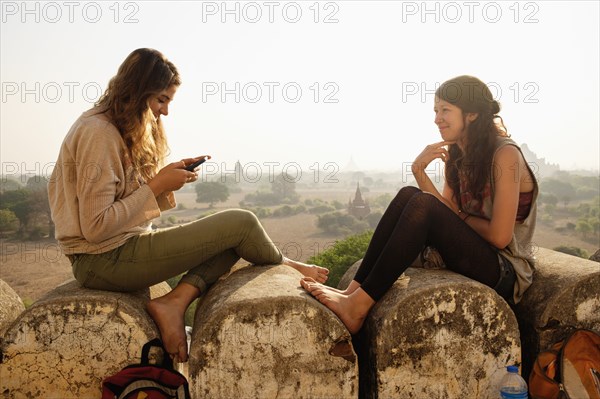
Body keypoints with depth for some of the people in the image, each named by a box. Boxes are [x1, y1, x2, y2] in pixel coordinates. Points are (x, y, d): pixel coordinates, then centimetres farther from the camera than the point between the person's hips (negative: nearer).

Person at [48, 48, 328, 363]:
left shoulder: (111, 128, 12)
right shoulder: (98, 133, -18)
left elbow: (131, 197, 11)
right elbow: (96, 228, -22)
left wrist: (165, 177, -3)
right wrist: (156, 186, -17)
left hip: (119, 248, 10)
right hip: (105, 261, -10)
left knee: (231, 238, 6)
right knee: (241, 223, -12)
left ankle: (174, 303, -13)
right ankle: (285, 267, 19)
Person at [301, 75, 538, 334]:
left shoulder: (505, 154, -13)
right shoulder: (455, 155, 10)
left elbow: (500, 237, -18)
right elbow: (448, 215, 0)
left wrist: (458, 216, -4)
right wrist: (419, 170, -12)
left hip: (506, 274, -7)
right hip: (472, 257, 7)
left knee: (423, 204, -27)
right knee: (409, 195, -13)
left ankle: (358, 306, -27)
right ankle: (354, 291, -19)